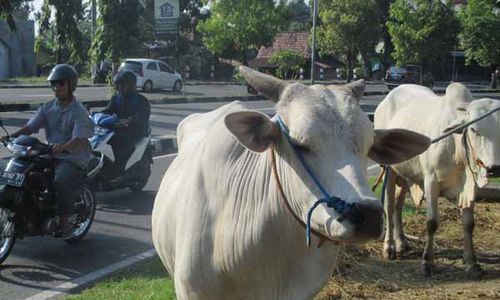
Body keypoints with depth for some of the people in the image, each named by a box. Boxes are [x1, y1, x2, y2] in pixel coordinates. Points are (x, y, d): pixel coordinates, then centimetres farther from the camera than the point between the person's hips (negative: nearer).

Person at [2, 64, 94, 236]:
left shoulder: (79, 111, -8)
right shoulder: (48, 108, 10)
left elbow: (79, 140, -20)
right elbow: (30, 127, 2)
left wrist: (63, 146, -41)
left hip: (73, 159, -6)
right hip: (51, 156, 6)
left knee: (60, 181, -33)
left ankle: (64, 220, -16)